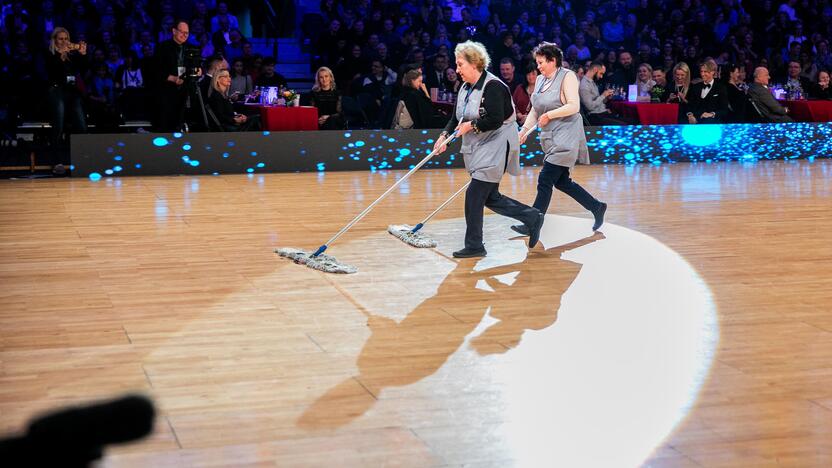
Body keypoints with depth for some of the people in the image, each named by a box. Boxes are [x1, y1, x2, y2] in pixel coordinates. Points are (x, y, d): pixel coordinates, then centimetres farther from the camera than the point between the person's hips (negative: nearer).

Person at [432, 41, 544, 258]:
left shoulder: (493, 86, -18)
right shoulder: (465, 89, 11)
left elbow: (495, 120, -26)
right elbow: (457, 118, 12)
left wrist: (471, 125, -16)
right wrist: (445, 135, -4)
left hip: (495, 149, -10)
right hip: (479, 150, 10)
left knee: (474, 195, -9)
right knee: (490, 198, 11)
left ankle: (474, 246, 1)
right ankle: (532, 218, 23)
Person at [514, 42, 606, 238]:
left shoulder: (567, 77, -10)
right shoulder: (540, 80, 12)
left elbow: (574, 106, -20)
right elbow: (535, 110, 17)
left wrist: (549, 115, -17)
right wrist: (525, 129, 5)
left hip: (566, 138, -9)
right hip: (550, 139, 9)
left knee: (545, 180, -10)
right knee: (561, 182, 11)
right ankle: (597, 207, 24)